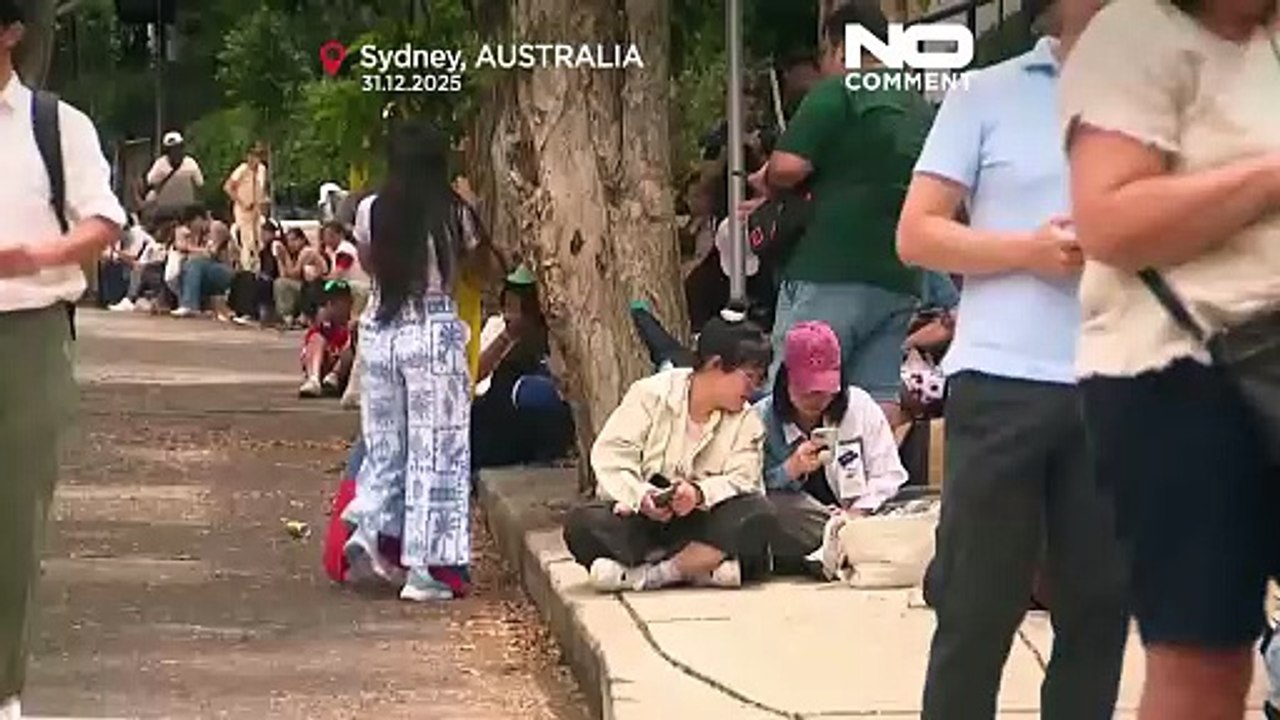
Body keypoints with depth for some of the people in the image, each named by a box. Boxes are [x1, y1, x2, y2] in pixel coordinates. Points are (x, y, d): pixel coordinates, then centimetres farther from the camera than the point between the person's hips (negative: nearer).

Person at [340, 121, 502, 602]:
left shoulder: (373, 211, 1)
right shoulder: (453, 213, -7)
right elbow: (482, 269, 7)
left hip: (379, 329, 3)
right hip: (435, 332, -3)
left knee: (384, 441, 20)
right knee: (436, 449, 3)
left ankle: (368, 527, 0)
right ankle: (425, 570, 3)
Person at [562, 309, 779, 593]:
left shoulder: (747, 421, 5)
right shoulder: (651, 395, -3)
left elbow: (741, 480, -9)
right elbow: (610, 454, -10)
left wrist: (699, 493, -30)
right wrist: (640, 495, -28)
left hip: (699, 522, 2)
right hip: (640, 516, -2)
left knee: (759, 516, -28)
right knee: (582, 525, -31)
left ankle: (646, 575, -30)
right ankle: (699, 568, -32)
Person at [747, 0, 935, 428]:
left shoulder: (838, 92, -6)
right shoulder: (921, 110, 16)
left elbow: (789, 166, -16)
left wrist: (770, 184, 7)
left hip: (830, 271, -7)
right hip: (898, 280, 7)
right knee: (879, 399, 5)